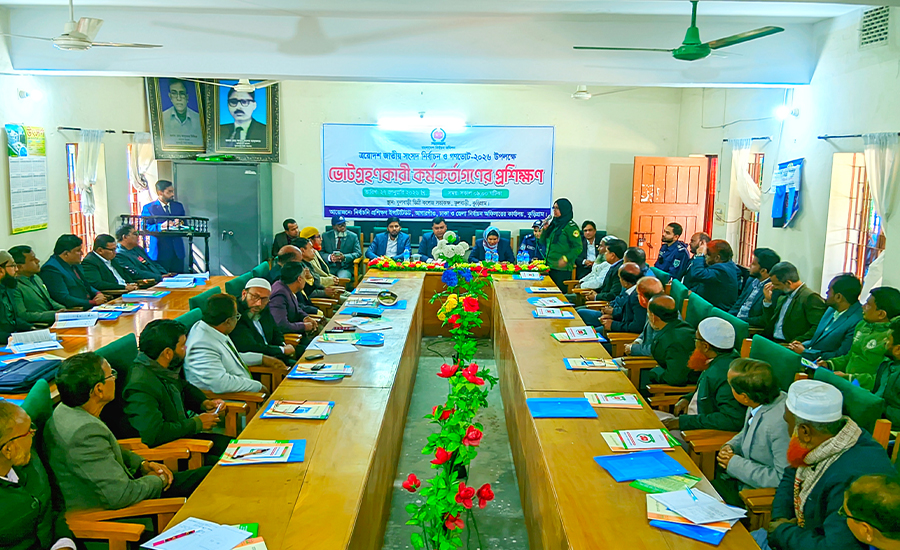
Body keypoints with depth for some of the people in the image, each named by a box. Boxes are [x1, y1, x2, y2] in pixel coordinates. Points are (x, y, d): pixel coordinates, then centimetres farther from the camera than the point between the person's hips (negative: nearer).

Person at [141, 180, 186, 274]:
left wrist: (180, 224, -7)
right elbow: (145, 228, -6)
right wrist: (161, 226, -21)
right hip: (159, 251, -4)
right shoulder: (148, 208, 2)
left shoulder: (178, 206, 16)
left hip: (177, 251, 4)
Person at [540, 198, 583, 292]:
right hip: (550, 266, 7)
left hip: (562, 268, -7)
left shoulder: (570, 226, -9)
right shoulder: (553, 223, 14)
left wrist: (566, 258, -22)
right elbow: (543, 241, 20)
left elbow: (578, 248, -12)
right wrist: (544, 229, 4)